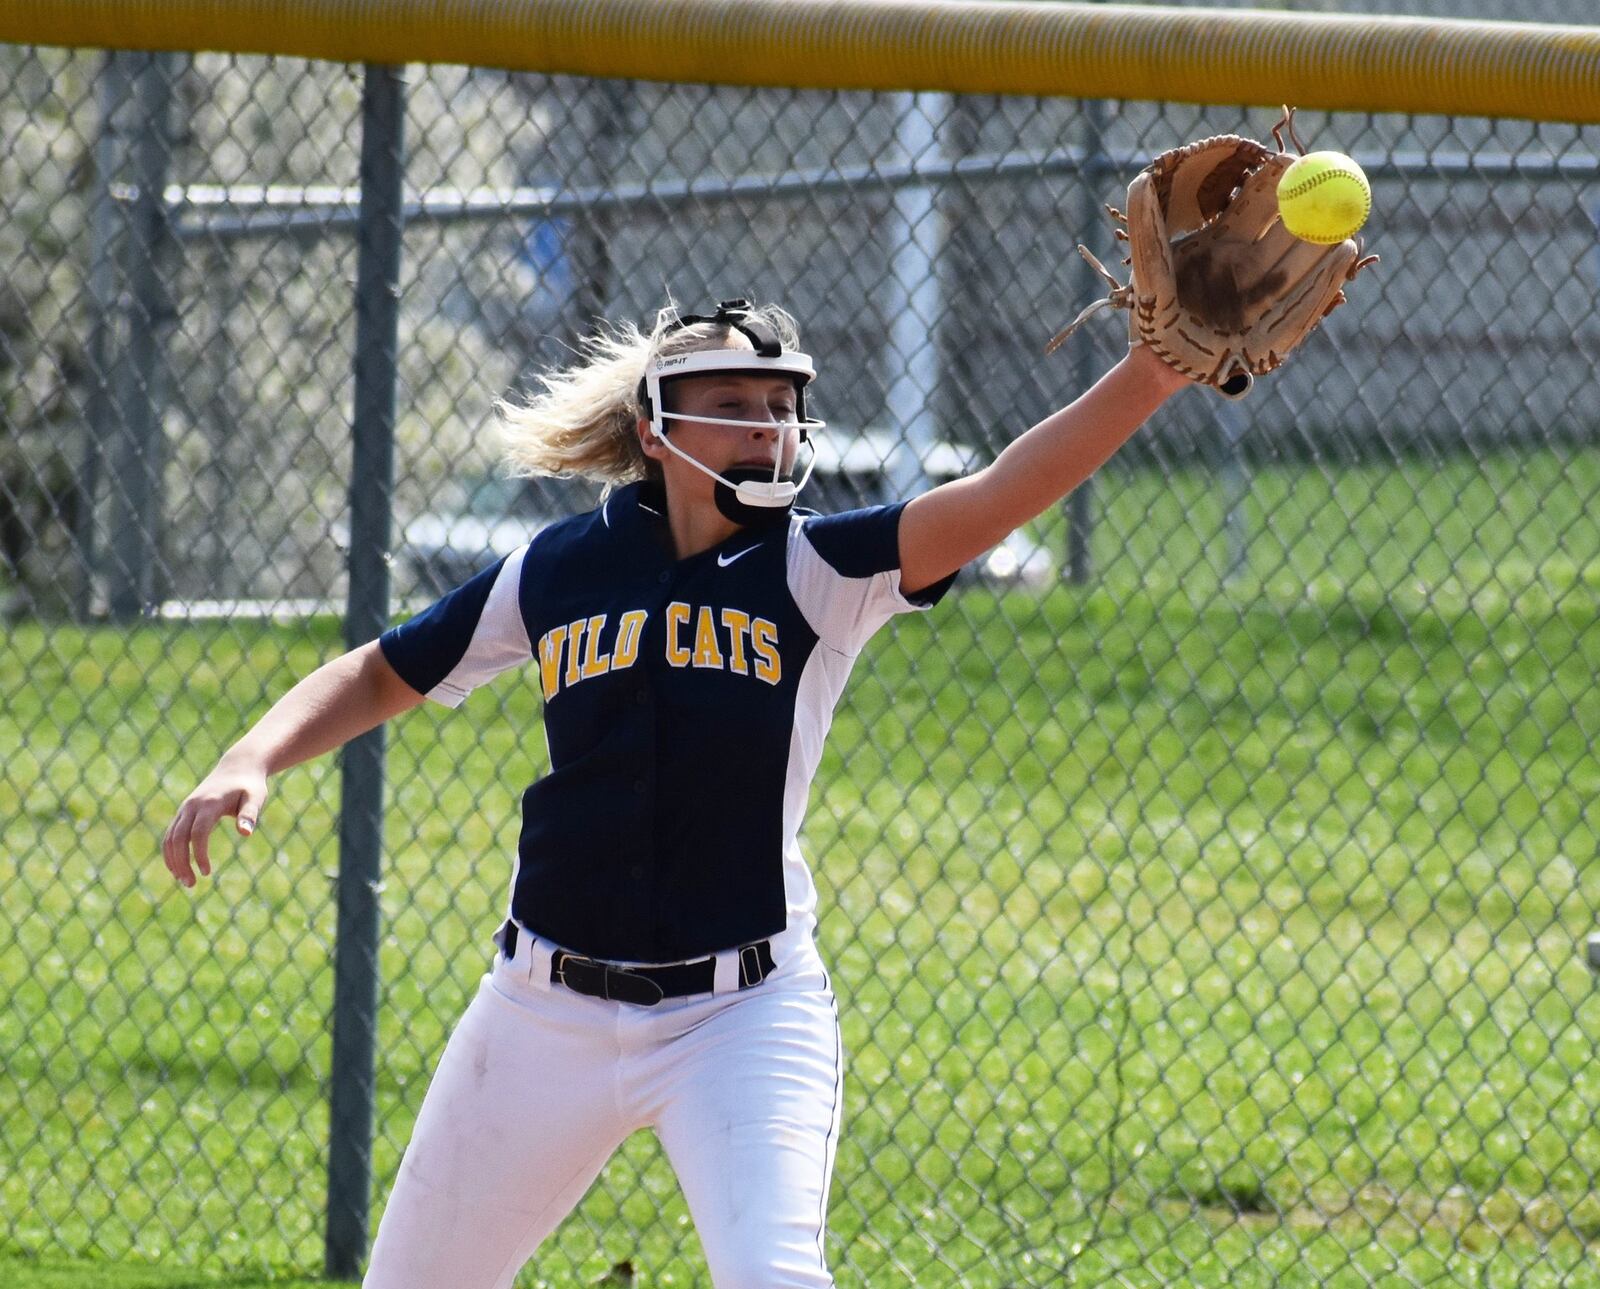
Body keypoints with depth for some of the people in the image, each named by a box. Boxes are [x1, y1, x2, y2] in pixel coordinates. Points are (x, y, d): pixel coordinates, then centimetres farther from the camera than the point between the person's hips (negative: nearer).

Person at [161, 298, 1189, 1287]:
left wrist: (1148, 379, -37)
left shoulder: (818, 575, -7)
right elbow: (381, 678, 12)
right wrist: (249, 765, -4)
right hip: (549, 1016, 3)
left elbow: (1000, 497, -22)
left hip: (746, 1020, -3)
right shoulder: (556, 573, 0)